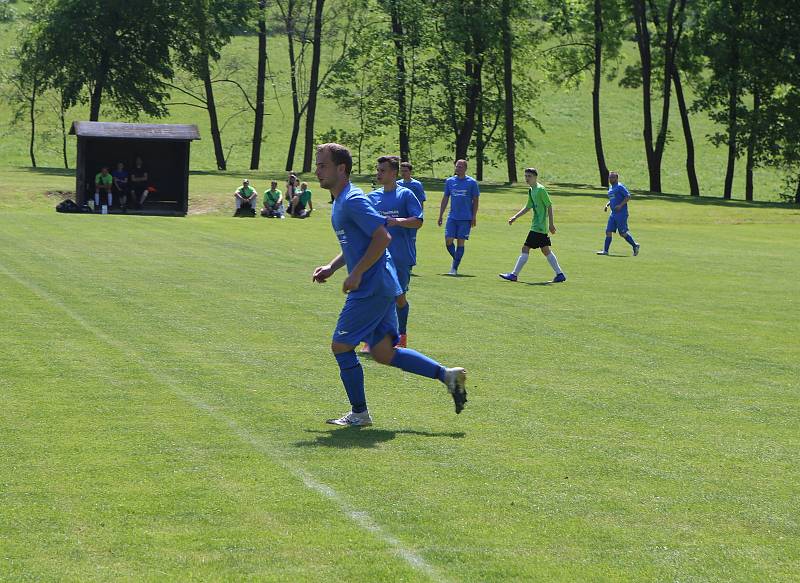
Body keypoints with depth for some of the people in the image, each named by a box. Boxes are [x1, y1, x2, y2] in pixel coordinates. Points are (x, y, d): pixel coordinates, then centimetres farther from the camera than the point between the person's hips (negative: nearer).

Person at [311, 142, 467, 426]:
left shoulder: (352, 201, -15)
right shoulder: (340, 202, 17)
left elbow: (382, 237, -23)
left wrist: (357, 274, -21)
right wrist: (331, 267, 15)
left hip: (372, 288, -10)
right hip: (380, 286, 10)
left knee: (341, 346, -2)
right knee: (383, 353, 10)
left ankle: (359, 413, 8)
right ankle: (447, 375, 11)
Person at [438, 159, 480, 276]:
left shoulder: (472, 182, 0)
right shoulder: (449, 181, 9)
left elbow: (475, 200, 3)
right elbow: (445, 199, 14)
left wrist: (474, 217, -4)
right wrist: (440, 216, 10)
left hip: (466, 218, -3)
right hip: (452, 217, 3)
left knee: (460, 242, -2)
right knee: (448, 241, -6)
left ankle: (455, 268, 2)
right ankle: (456, 260, 19)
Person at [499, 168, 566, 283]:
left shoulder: (540, 189, -13)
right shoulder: (531, 190, 14)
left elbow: (549, 206, -14)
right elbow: (528, 207, 24)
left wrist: (551, 224, -15)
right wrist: (515, 217, 18)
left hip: (538, 227, -10)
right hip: (537, 225, 10)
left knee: (525, 249, -7)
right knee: (546, 250, 11)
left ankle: (514, 275, -4)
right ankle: (560, 274, 14)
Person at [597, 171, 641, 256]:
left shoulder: (620, 186, -10)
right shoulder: (610, 187, 16)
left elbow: (628, 196, -15)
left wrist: (620, 205, -22)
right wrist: (607, 205, 11)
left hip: (621, 213, -8)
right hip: (613, 213, 8)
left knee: (623, 233, -5)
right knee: (608, 231, 1)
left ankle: (635, 245, 12)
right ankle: (605, 250, 0)